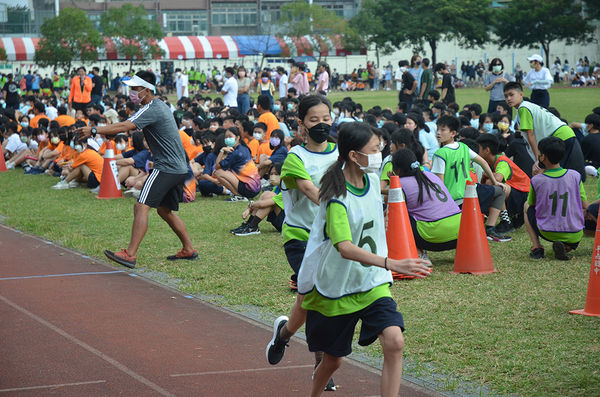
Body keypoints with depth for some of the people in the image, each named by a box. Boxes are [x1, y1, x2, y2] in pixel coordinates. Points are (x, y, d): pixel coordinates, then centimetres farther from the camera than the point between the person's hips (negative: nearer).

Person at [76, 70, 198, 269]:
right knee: (165, 211, 21)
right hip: (180, 168, 10)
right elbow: (129, 127, 24)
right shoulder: (160, 105, 17)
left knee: (141, 207, -15)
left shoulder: (151, 109, -14)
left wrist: (94, 130, -25)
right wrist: (110, 131, 8)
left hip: (166, 168, -10)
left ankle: (130, 254, -22)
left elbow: (125, 127, -26)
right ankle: (189, 250, 27)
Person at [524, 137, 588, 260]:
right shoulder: (575, 176, -9)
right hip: (574, 235, 0)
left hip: (547, 233, 0)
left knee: (527, 205, 26)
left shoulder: (536, 180, -12)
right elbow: (585, 206, 0)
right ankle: (566, 247, 2)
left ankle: (537, 248, 11)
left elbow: (531, 204, 8)